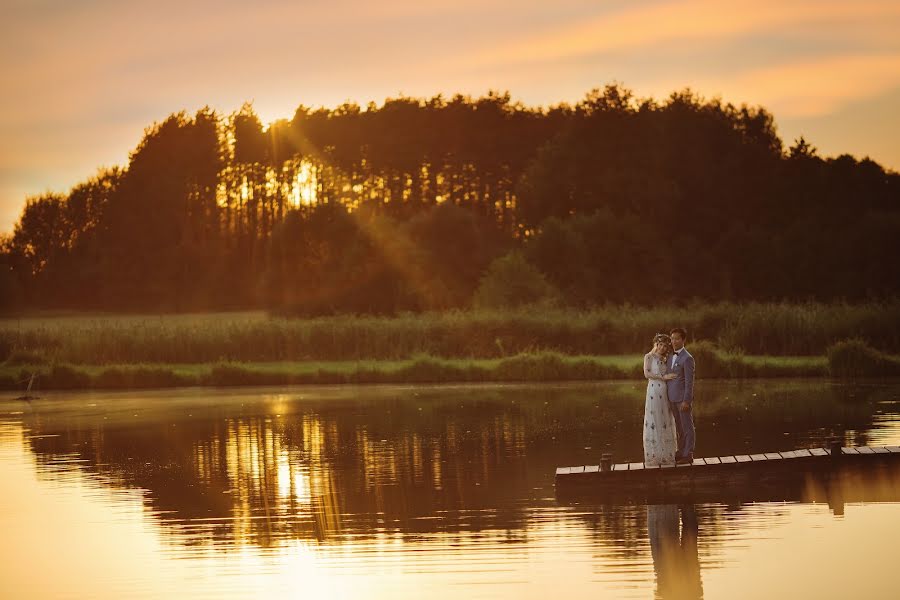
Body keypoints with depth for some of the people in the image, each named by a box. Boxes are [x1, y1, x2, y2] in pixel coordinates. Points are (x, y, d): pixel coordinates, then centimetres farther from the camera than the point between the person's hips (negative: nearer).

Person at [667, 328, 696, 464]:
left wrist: (686, 401, -18)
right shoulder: (671, 357, 13)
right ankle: (681, 452, 21)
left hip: (683, 398, -8)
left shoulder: (687, 358, -13)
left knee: (687, 426, 0)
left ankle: (688, 455, 5)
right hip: (673, 398, 8)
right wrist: (668, 397, 14)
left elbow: (689, 381, -15)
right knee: (679, 427, 14)